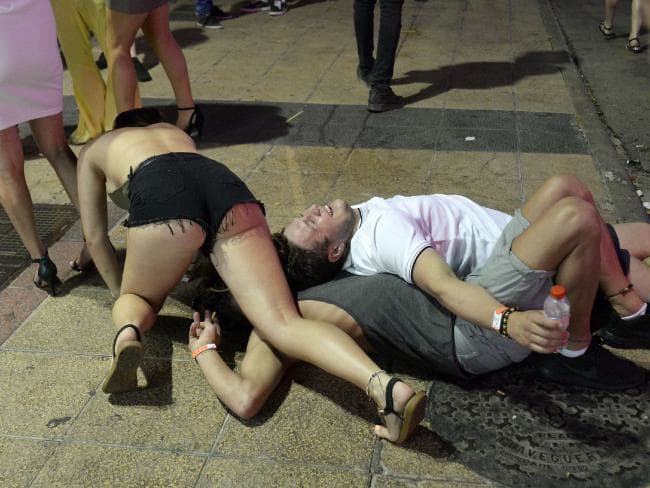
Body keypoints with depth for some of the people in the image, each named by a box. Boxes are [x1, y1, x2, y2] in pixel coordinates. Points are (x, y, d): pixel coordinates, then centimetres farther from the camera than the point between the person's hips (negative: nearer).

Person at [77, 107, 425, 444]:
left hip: (160, 194, -2)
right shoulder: (176, 131, 47)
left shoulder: (94, 149, 38)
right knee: (284, 325, -11)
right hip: (226, 186, 3)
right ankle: (386, 386, -37)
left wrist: (120, 293, 50)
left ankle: (128, 334, -13)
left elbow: (95, 236, 38)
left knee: (138, 299, 25)